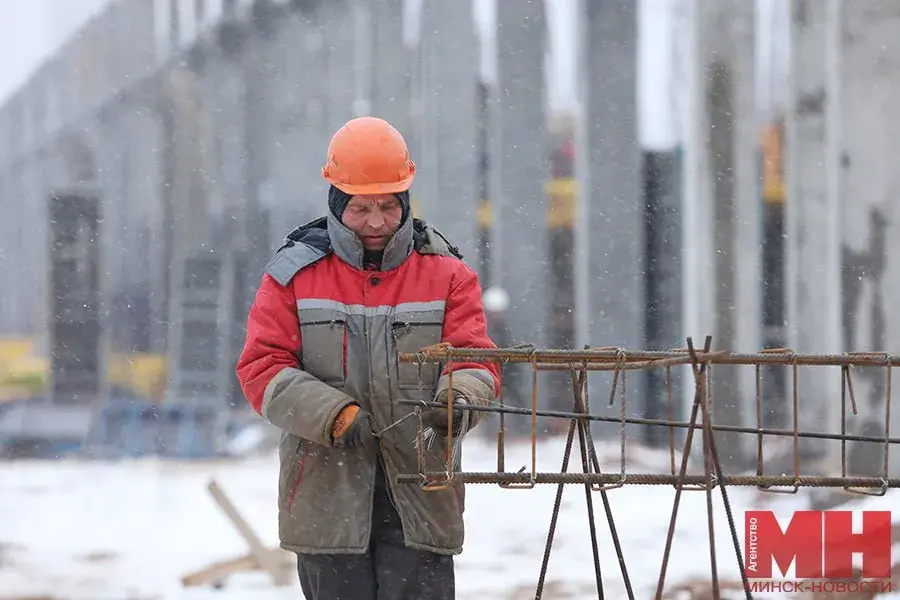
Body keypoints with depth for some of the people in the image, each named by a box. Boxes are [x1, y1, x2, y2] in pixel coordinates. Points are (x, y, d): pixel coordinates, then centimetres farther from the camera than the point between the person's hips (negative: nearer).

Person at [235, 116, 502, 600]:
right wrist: (333, 415, -16)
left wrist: (458, 401, -23)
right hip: (327, 494, 0)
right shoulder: (294, 274, 5)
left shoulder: (446, 274, 8)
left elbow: (476, 361, 2)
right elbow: (262, 367, -1)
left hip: (420, 499, 0)